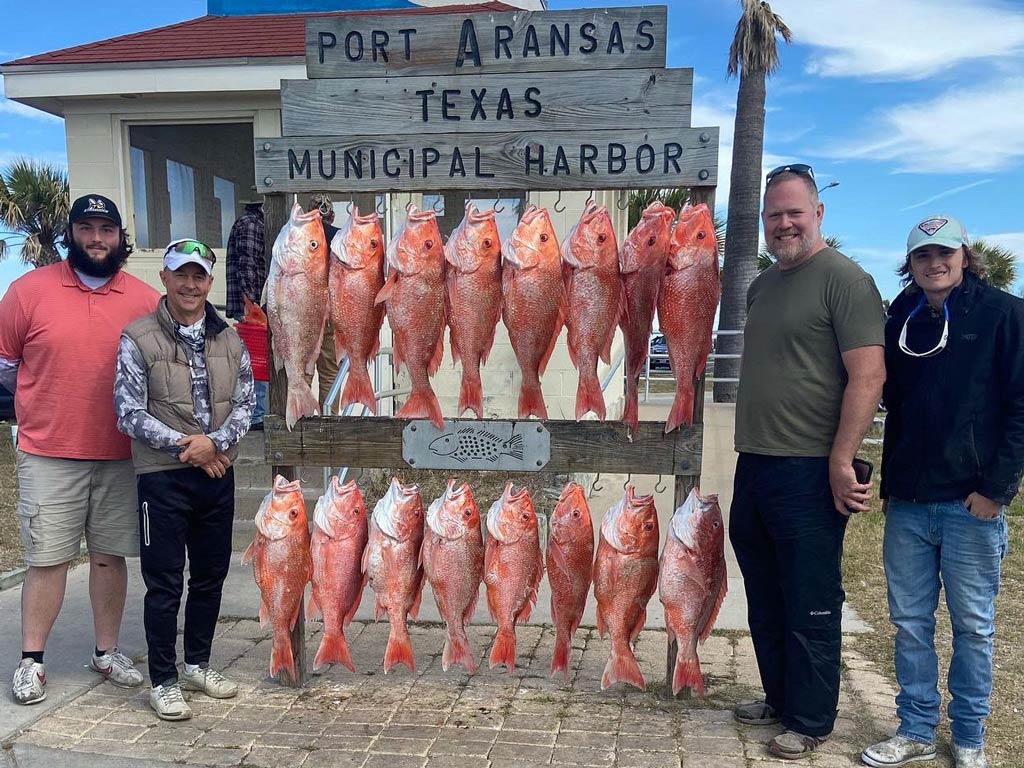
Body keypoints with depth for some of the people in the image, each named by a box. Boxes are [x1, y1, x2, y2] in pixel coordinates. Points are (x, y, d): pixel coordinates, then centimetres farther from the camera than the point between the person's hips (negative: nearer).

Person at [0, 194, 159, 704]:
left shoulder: (146, 299, 2)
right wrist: (46, 403, 13)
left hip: (121, 456, 2)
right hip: (48, 454, -1)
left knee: (110, 556, 11)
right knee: (46, 560, 4)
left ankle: (107, 652, 25)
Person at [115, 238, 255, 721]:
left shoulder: (230, 340, 6)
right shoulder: (138, 339, -6)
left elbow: (246, 402, 4)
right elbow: (128, 412, -9)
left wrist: (214, 441, -13)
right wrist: (184, 444, -16)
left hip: (218, 472, 5)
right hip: (163, 477, -4)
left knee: (211, 576, 14)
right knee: (165, 583, 3)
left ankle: (197, 664, 32)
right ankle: (163, 682, 17)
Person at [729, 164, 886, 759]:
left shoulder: (845, 279, -9)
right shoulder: (763, 285, 15)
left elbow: (868, 375, -17)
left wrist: (841, 463, -20)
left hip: (808, 475, -8)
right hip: (755, 467, 8)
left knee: (811, 607, 4)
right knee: (765, 599, 18)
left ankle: (811, 721, 20)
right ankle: (779, 698, 35)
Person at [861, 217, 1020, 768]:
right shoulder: (900, 323, 10)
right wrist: (888, 484, 13)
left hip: (972, 503, -4)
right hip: (907, 503, 4)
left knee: (973, 625, 8)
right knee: (910, 624, 10)